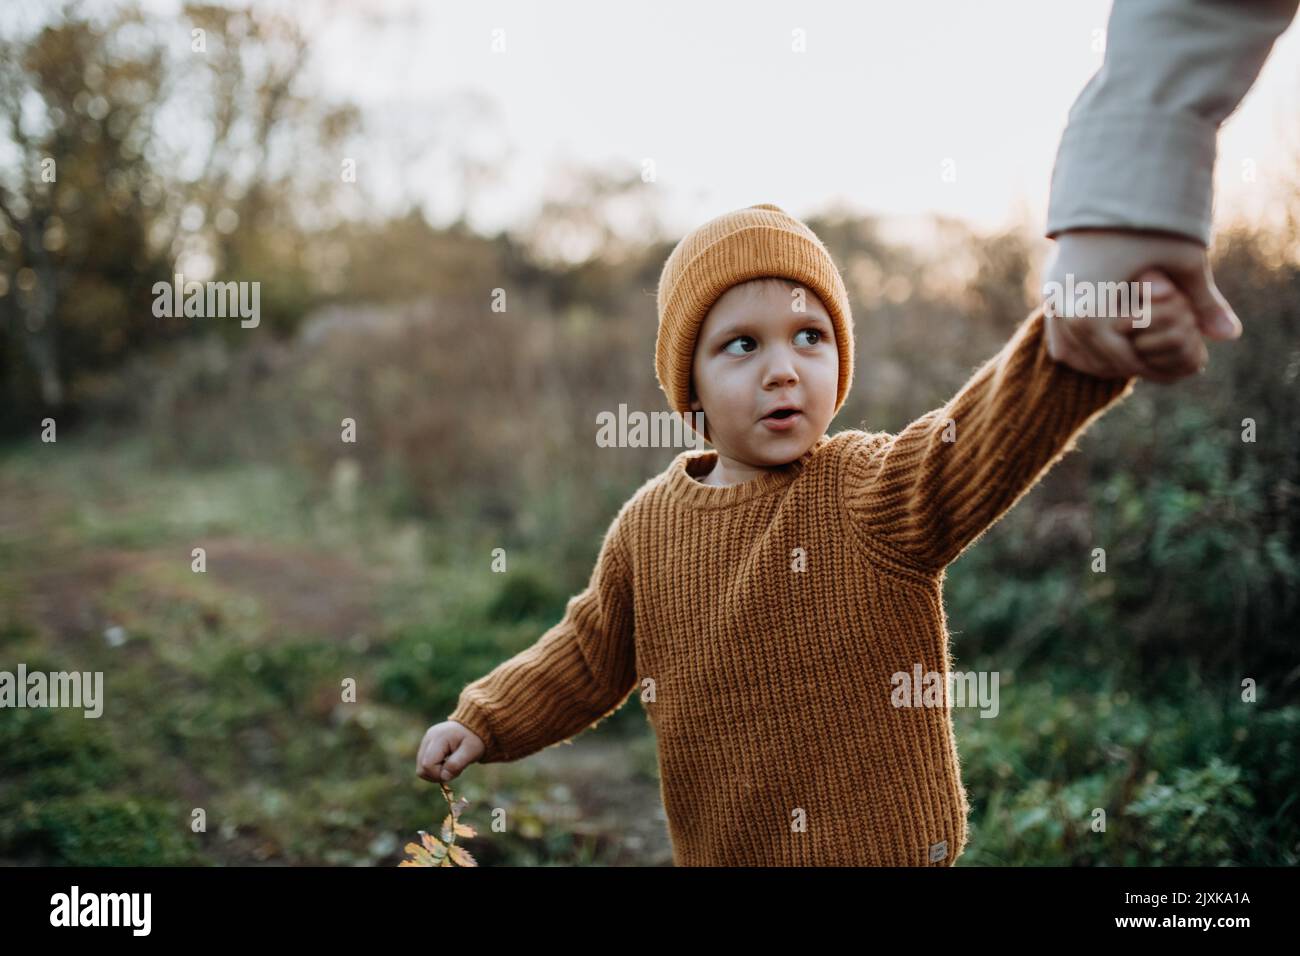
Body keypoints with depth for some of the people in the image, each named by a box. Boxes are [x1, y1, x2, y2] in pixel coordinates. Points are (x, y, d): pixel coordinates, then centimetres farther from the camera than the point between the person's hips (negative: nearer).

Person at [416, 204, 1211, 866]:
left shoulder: (877, 490, -13)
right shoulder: (648, 525, -1)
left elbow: (984, 441, -32)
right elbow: (588, 657, 13)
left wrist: (1086, 345, -50)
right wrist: (483, 723, 6)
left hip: (892, 843, -3)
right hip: (719, 849, 3)